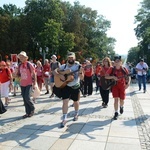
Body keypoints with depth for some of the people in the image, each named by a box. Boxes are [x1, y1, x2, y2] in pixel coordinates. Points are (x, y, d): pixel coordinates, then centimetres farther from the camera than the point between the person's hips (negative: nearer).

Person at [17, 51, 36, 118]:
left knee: (27, 97, -14)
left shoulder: (29, 64, -10)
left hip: (29, 83, -6)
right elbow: (19, 75, 16)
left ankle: (32, 108, 14)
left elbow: (34, 74, -8)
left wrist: (34, 83, -11)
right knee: (24, 98, 7)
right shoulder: (19, 65, 6)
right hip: (22, 84, 6)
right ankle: (28, 112, 18)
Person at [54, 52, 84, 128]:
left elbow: (82, 78, -11)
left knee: (76, 101, 14)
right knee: (65, 101, -8)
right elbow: (55, 71, 2)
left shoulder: (78, 66, -6)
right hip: (65, 86, 1)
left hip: (75, 86, -1)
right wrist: (60, 75, -16)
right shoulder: (64, 66, 1)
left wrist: (80, 72, -31)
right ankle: (64, 119, -1)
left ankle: (76, 114, 40)